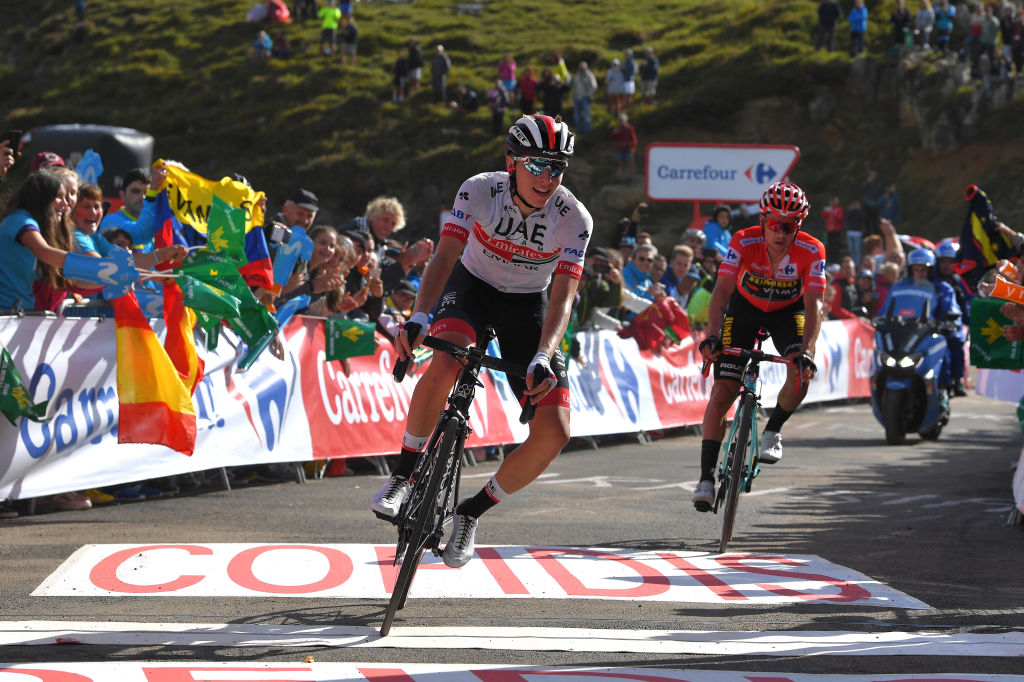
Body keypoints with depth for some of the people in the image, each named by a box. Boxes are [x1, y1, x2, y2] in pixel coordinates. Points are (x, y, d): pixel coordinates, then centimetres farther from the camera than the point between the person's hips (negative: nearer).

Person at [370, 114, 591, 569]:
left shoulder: (574, 219, -22)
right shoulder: (479, 191, -23)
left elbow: (562, 297, -28)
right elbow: (444, 257, -31)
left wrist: (542, 358, -44)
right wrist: (418, 317, -49)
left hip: (526, 304, 1)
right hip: (472, 285, -1)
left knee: (553, 434, -14)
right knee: (445, 364, -38)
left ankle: (472, 512, 8)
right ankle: (404, 472, -17)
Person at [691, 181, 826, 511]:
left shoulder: (811, 251, -28)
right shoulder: (744, 242, -29)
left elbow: (813, 304, -32)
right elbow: (722, 290, -36)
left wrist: (806, 349, -47)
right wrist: (712, 336, -51)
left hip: (788, 310, 1)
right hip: (745, 307, 0)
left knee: (801, 373, -28)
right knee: (722, 391, -12)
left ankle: (772, 432, 0)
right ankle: (707, 477, -8)